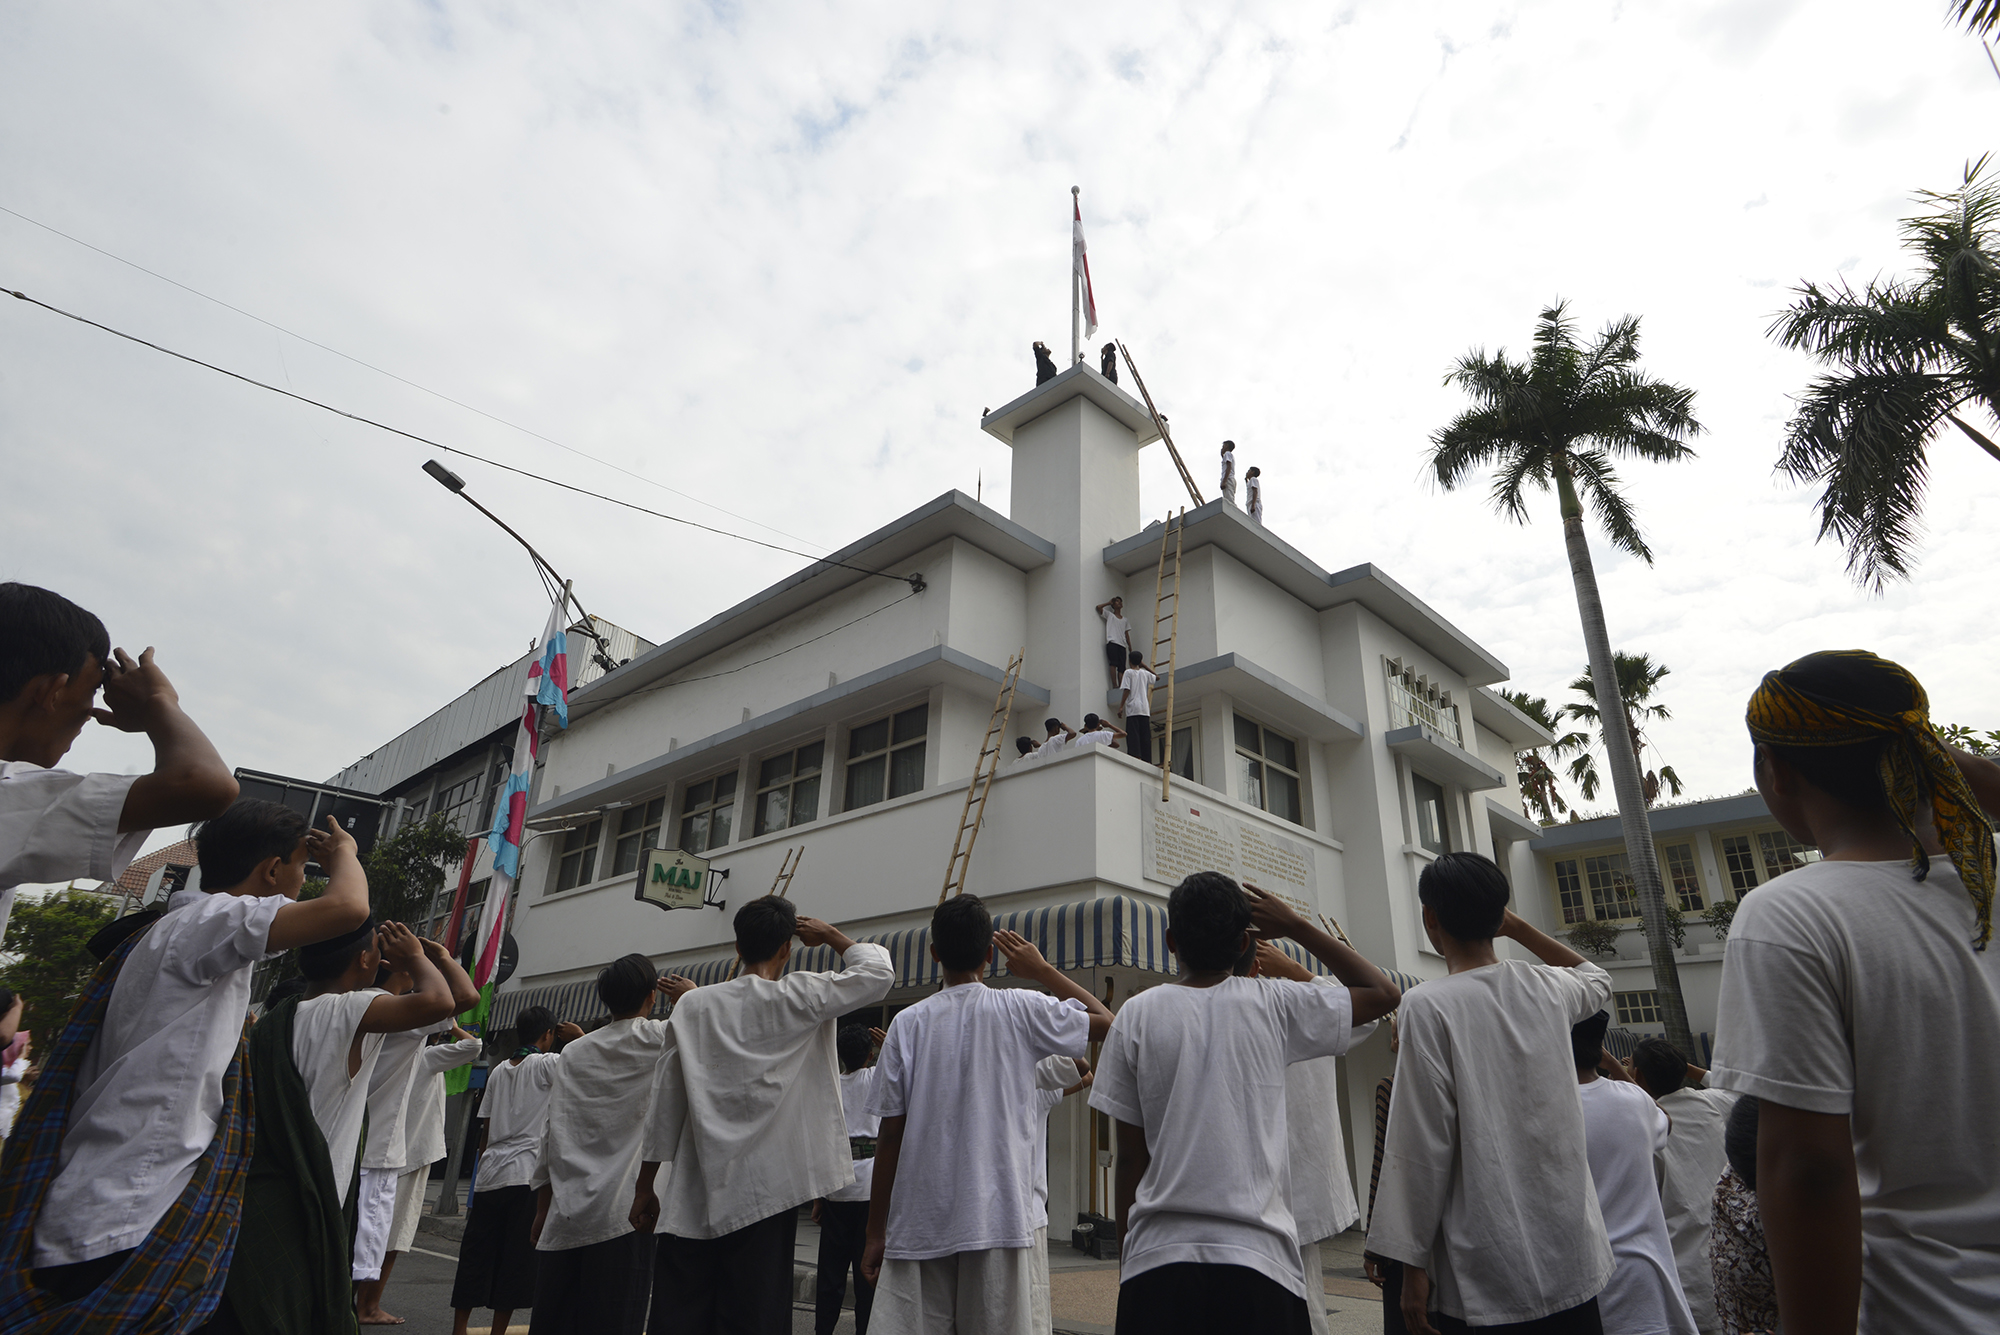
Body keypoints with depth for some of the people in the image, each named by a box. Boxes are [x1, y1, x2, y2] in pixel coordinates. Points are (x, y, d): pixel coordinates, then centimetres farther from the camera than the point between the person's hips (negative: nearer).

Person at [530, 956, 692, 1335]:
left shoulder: (574, 1052, 10)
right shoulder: (658, 1039, -5)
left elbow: (551, 1136, 11)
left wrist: (542, 1208, 17)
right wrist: (691, 992, 17)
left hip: (565, 1217, 5)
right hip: (623, 1215, -5)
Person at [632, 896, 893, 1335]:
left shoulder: (692, 1005, 3)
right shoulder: (799, 998, -6)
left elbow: (665, 1103, 5)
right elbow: (878, 972, 2)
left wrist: (645, 1187, 14)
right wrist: (831, 935, 13)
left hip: (691, 1198, 3)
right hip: (766, 1196, -3)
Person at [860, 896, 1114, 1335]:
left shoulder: (908, 1023, -1)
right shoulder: (1022, 1010, -5)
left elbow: (891, 1135, 0)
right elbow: (1106, 1022, 9)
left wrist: (875, 1232, 8)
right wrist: (1042, 970, 13)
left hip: (918, 1226, 2)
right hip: (1001, 1219, -1)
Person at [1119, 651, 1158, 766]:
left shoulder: (1128, 672, 0)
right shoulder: (1145, 673, 14)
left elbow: (1127, 690, -8)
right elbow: (1157, 678, 35)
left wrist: (1121, 707, -6)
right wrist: (1145, 666, 36)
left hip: (1133, 709, -5)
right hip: (1145, 709, 5)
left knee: (1133, 735, -10)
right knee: (1145, 736, 5)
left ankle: (1136, 756, -22)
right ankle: (1147, 760, 1)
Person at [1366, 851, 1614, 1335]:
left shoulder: (1428, 1005, -15)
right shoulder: (1547, 989, 2)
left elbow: (1424, 1148, -15)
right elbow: (1597, 979, 29)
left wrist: (1414, 1265, -7)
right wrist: (1520, 928, 22)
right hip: (1573, 1262, 6)